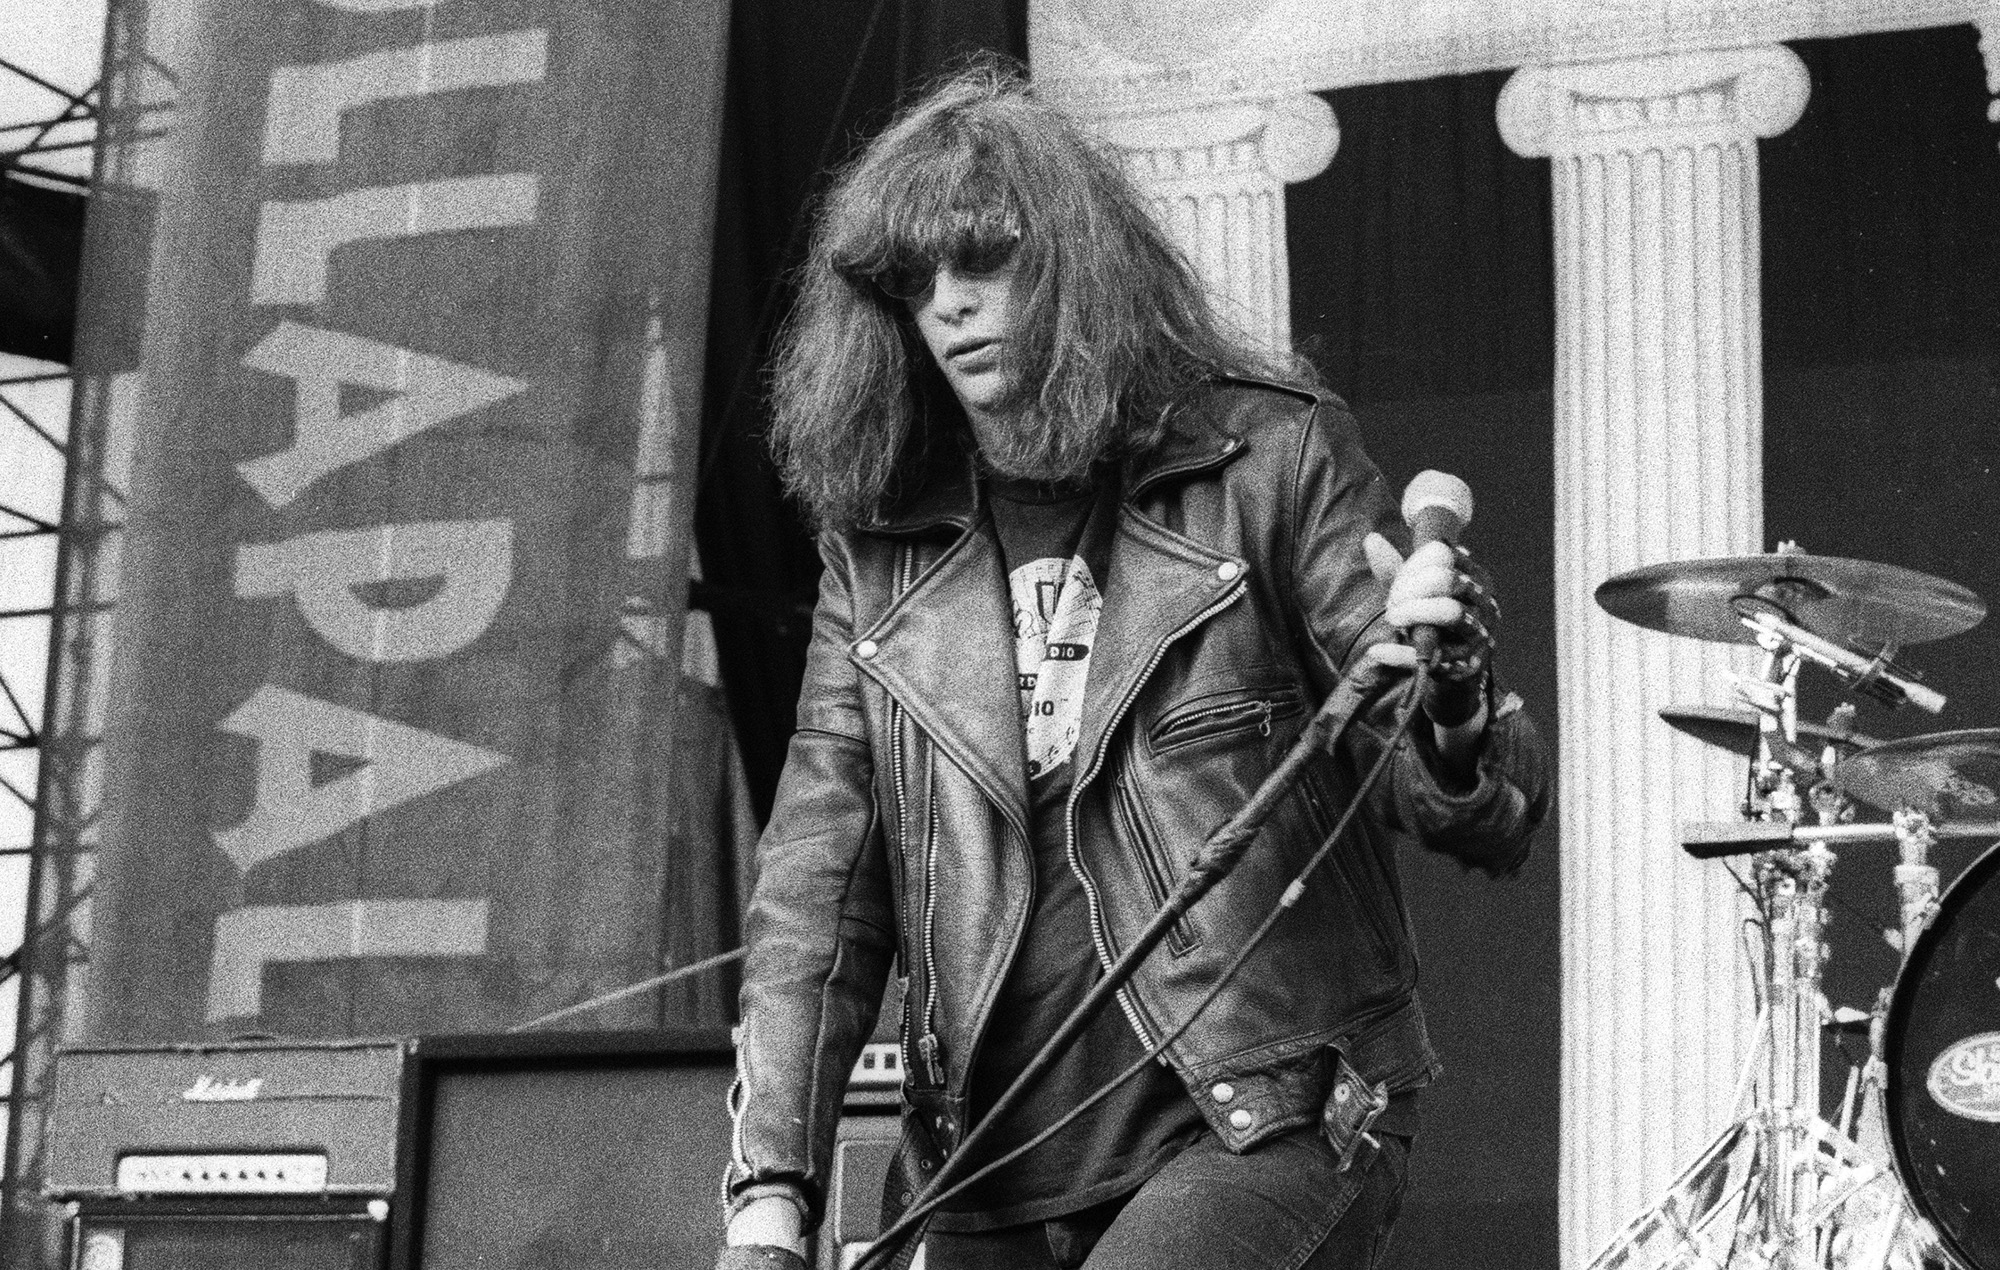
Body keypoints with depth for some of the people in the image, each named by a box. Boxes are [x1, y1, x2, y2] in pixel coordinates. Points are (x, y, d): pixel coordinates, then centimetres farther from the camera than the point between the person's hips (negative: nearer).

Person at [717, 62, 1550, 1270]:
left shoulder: (1270, 459, -4)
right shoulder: (879, 546, 6)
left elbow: (1495, 824, -5)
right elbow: (820, 876, 5)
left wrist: (1451, 715, -28)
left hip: (1271, 1127, -4)